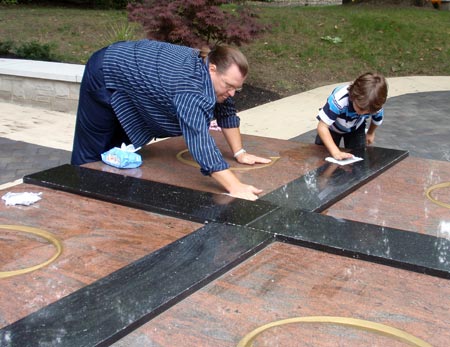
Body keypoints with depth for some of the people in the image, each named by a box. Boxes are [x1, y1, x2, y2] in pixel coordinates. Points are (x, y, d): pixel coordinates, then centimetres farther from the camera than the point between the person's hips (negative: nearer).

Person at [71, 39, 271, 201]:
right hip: (105, 75, -8)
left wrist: (239, 152, -5)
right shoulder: (191, 88, -39)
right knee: (92, 155, 1)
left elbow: (226, 112, 0)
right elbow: (200, 141, -49)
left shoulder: (213, 65, -12)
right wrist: (235, 187, -54)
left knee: (114, 153, 13)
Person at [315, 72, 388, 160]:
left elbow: (377, 120, -5)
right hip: (333, 127, -2)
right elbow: (322, 126, -44)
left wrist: (370, 133, 15)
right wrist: (336, 152, -52)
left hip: (355, 129, 2)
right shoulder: (339, 100, -46)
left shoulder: (375, 105, -31)